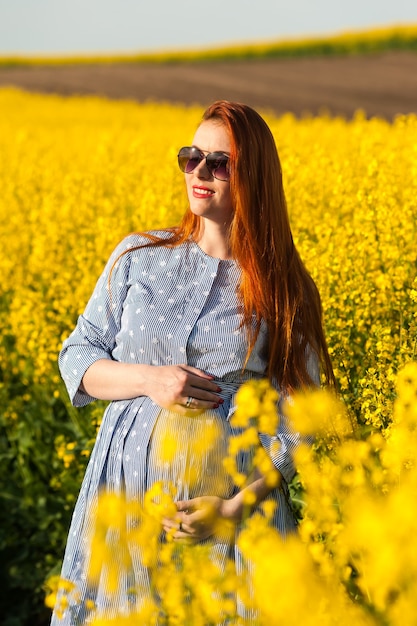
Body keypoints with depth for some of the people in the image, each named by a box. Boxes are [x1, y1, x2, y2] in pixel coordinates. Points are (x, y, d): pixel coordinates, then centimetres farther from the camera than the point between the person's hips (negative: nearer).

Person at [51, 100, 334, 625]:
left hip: (233, 490, -1)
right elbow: (77, 359, 8)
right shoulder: (138, 257, 4)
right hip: (129, 484, 2)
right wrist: (149, 379, -11)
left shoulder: (284, 291, 0)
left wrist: (239, 506, -14)